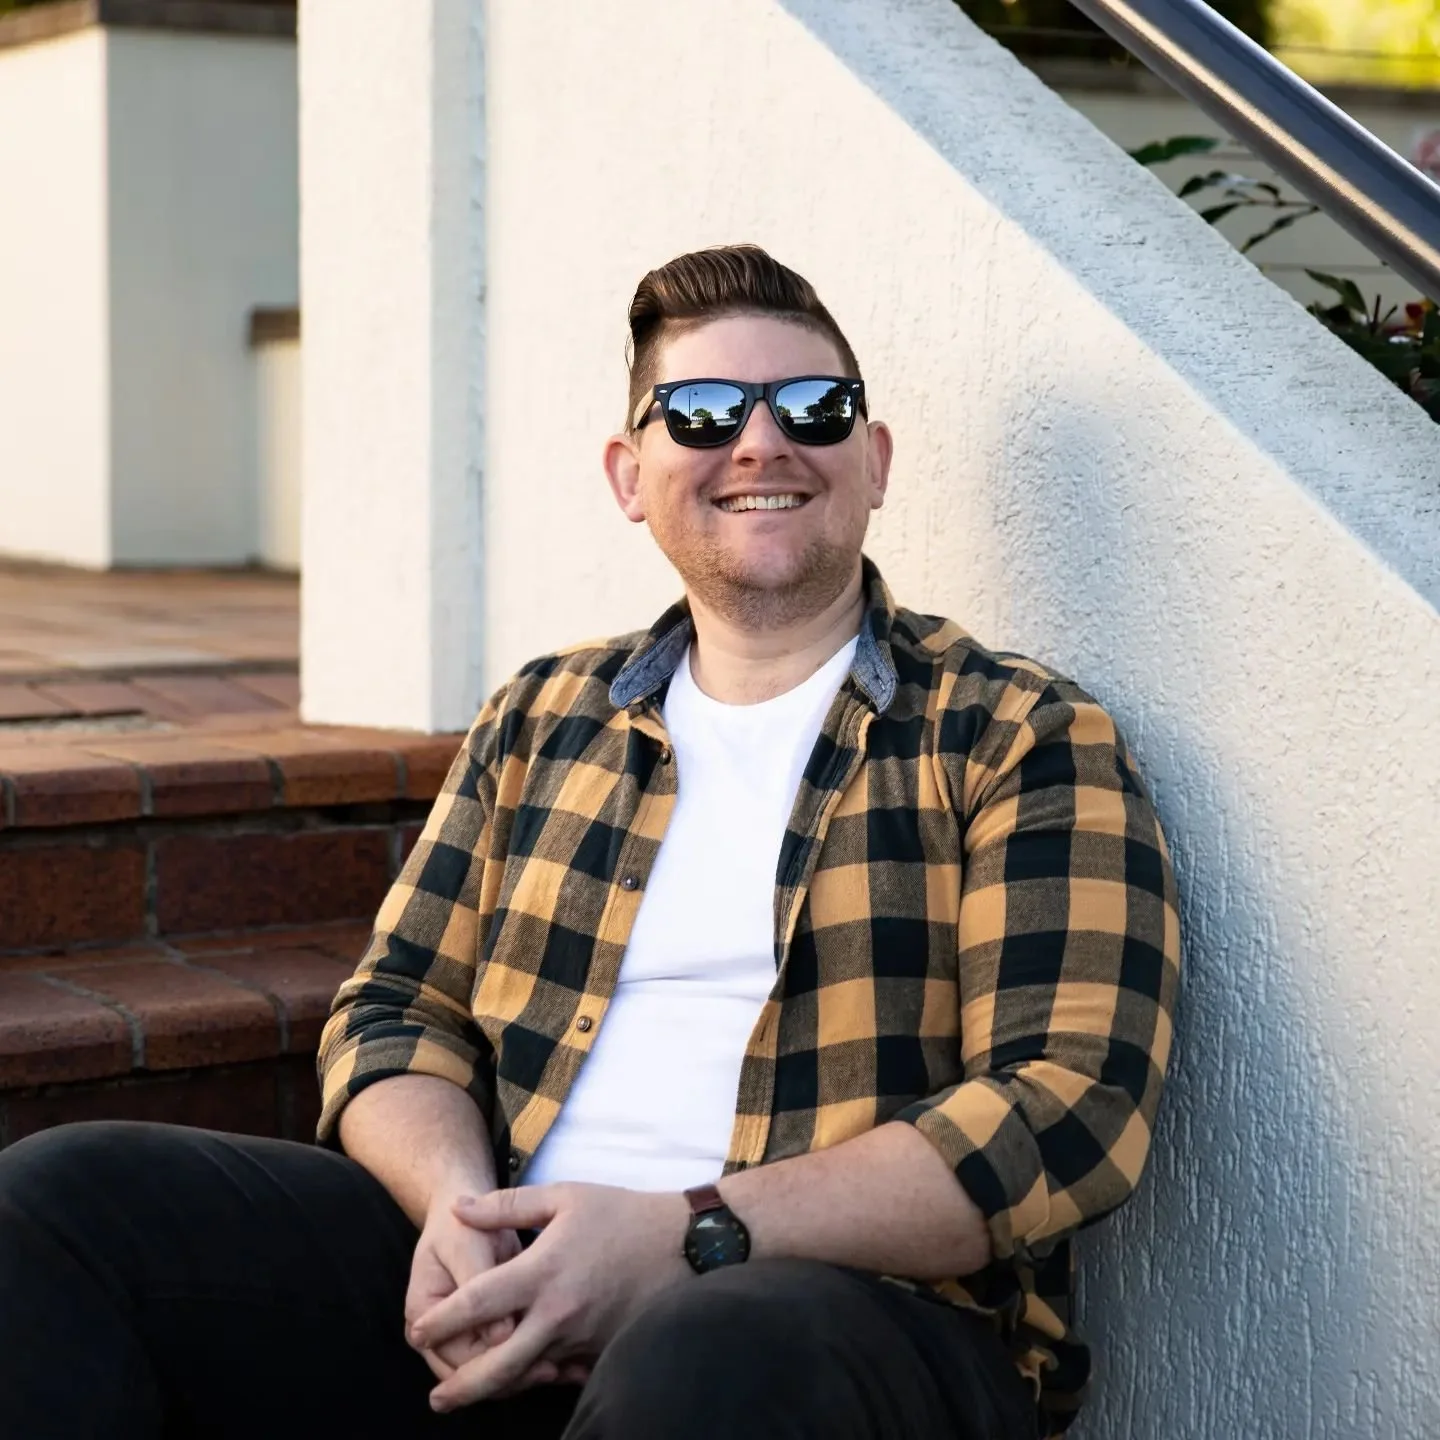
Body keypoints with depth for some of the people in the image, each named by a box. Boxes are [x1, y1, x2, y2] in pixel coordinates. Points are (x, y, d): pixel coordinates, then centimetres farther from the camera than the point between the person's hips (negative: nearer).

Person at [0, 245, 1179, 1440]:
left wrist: (683, 1236, -17)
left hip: (858, 1303, -5)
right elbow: (396, 1012, 17)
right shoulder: (539, 724, 19)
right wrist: (460, 1204, -8)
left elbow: (1070, 1108, -9)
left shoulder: (1022, 743, 3)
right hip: (507, 1287, 5)